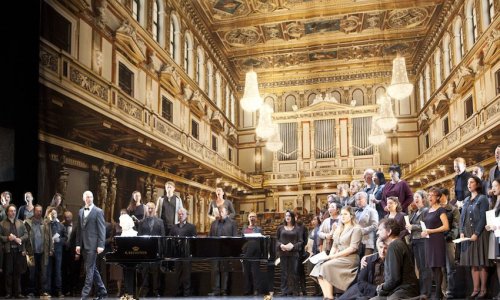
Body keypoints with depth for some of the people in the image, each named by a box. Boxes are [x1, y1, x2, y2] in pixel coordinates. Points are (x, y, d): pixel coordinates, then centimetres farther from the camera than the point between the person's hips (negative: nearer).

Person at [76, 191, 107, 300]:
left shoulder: (98, 211, -5)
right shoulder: (81, 211, 14)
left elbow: (102, 229, -8)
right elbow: (79, 229, 16)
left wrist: (100, 245, -15)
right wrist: (78, 244, 10)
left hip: (92, 245, -7)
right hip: (84, 245, 7)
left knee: (89, 270, -6)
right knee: (92, 269, 12)